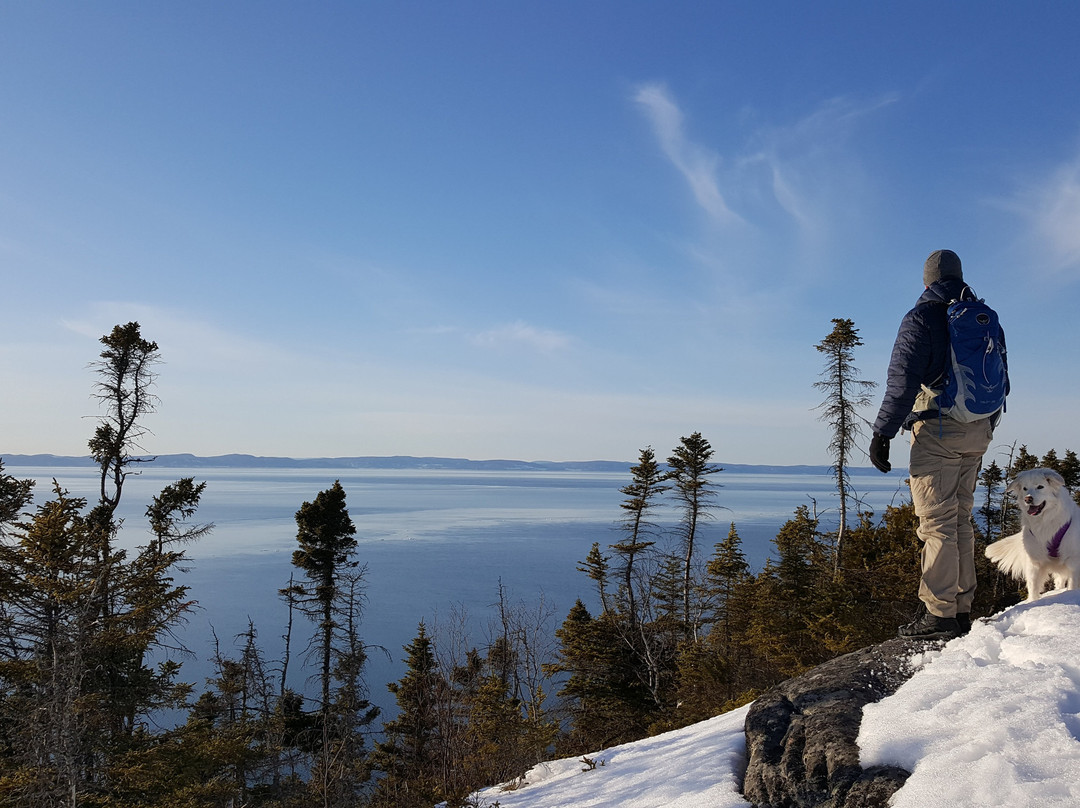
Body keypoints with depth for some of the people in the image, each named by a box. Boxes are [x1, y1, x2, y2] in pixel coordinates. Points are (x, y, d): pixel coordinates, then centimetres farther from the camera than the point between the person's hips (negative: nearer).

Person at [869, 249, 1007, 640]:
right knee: (960, 520, 12)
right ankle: (961, 610, 15)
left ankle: (939, 613, -6)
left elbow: (902, 380, -14)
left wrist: (882, 433, -11)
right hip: (977, 432, 7)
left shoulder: (923, 317, -6)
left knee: (937, 522, -6)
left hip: (937, 431, -7)